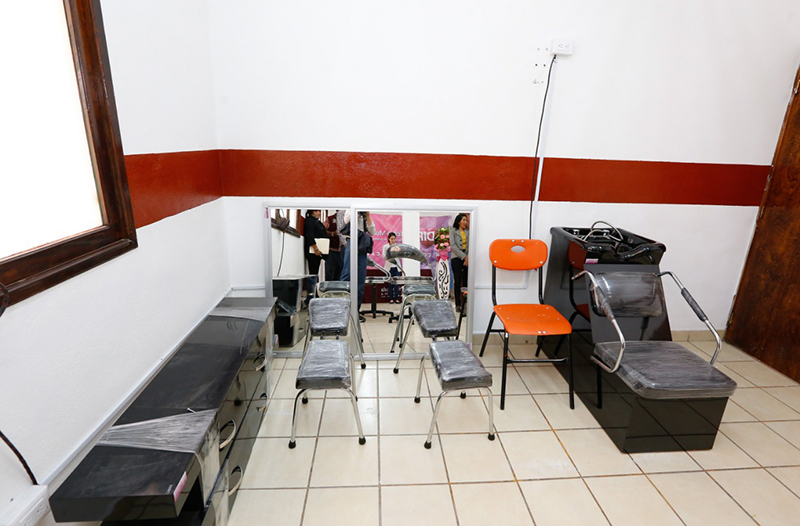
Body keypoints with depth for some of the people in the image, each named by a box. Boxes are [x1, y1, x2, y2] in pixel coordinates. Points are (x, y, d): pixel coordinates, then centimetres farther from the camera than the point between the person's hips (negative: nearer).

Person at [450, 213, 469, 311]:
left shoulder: (468, 231, 13)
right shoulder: (453, 231, 2)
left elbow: (470, 245, 7)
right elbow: (453, 245, -7)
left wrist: (468, 257, -9)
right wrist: (464, 256, -12)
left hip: (467, 258, 4)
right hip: (456, 257, -4)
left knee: (466, 281, 2)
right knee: (457, 281, -3)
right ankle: (458, 304, 1)